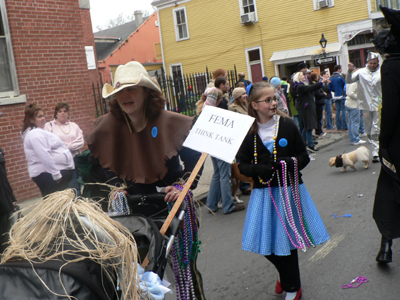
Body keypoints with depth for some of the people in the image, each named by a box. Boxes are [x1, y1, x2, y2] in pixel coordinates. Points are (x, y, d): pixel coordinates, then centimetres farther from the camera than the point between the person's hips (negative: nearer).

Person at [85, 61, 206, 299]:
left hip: (173, 204, -2)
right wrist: (117, 187, -1)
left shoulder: (171, 123, -13)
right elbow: (106, 165, 12)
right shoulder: (108, 127, -4)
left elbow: (194, 160, -4)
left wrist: (182, 186, -16)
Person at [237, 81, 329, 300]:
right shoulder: (248, 132, -1)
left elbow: (304, 156, 1)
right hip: (263, 194, 2)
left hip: (288, 191, -1)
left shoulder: (287, 125, -3)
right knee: (266, 243, 7)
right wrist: (258, 170, -17)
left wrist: (289, 163, -19)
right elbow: (243, 165, 2)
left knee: (287, 239, 6)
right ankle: (285, 275, 39)